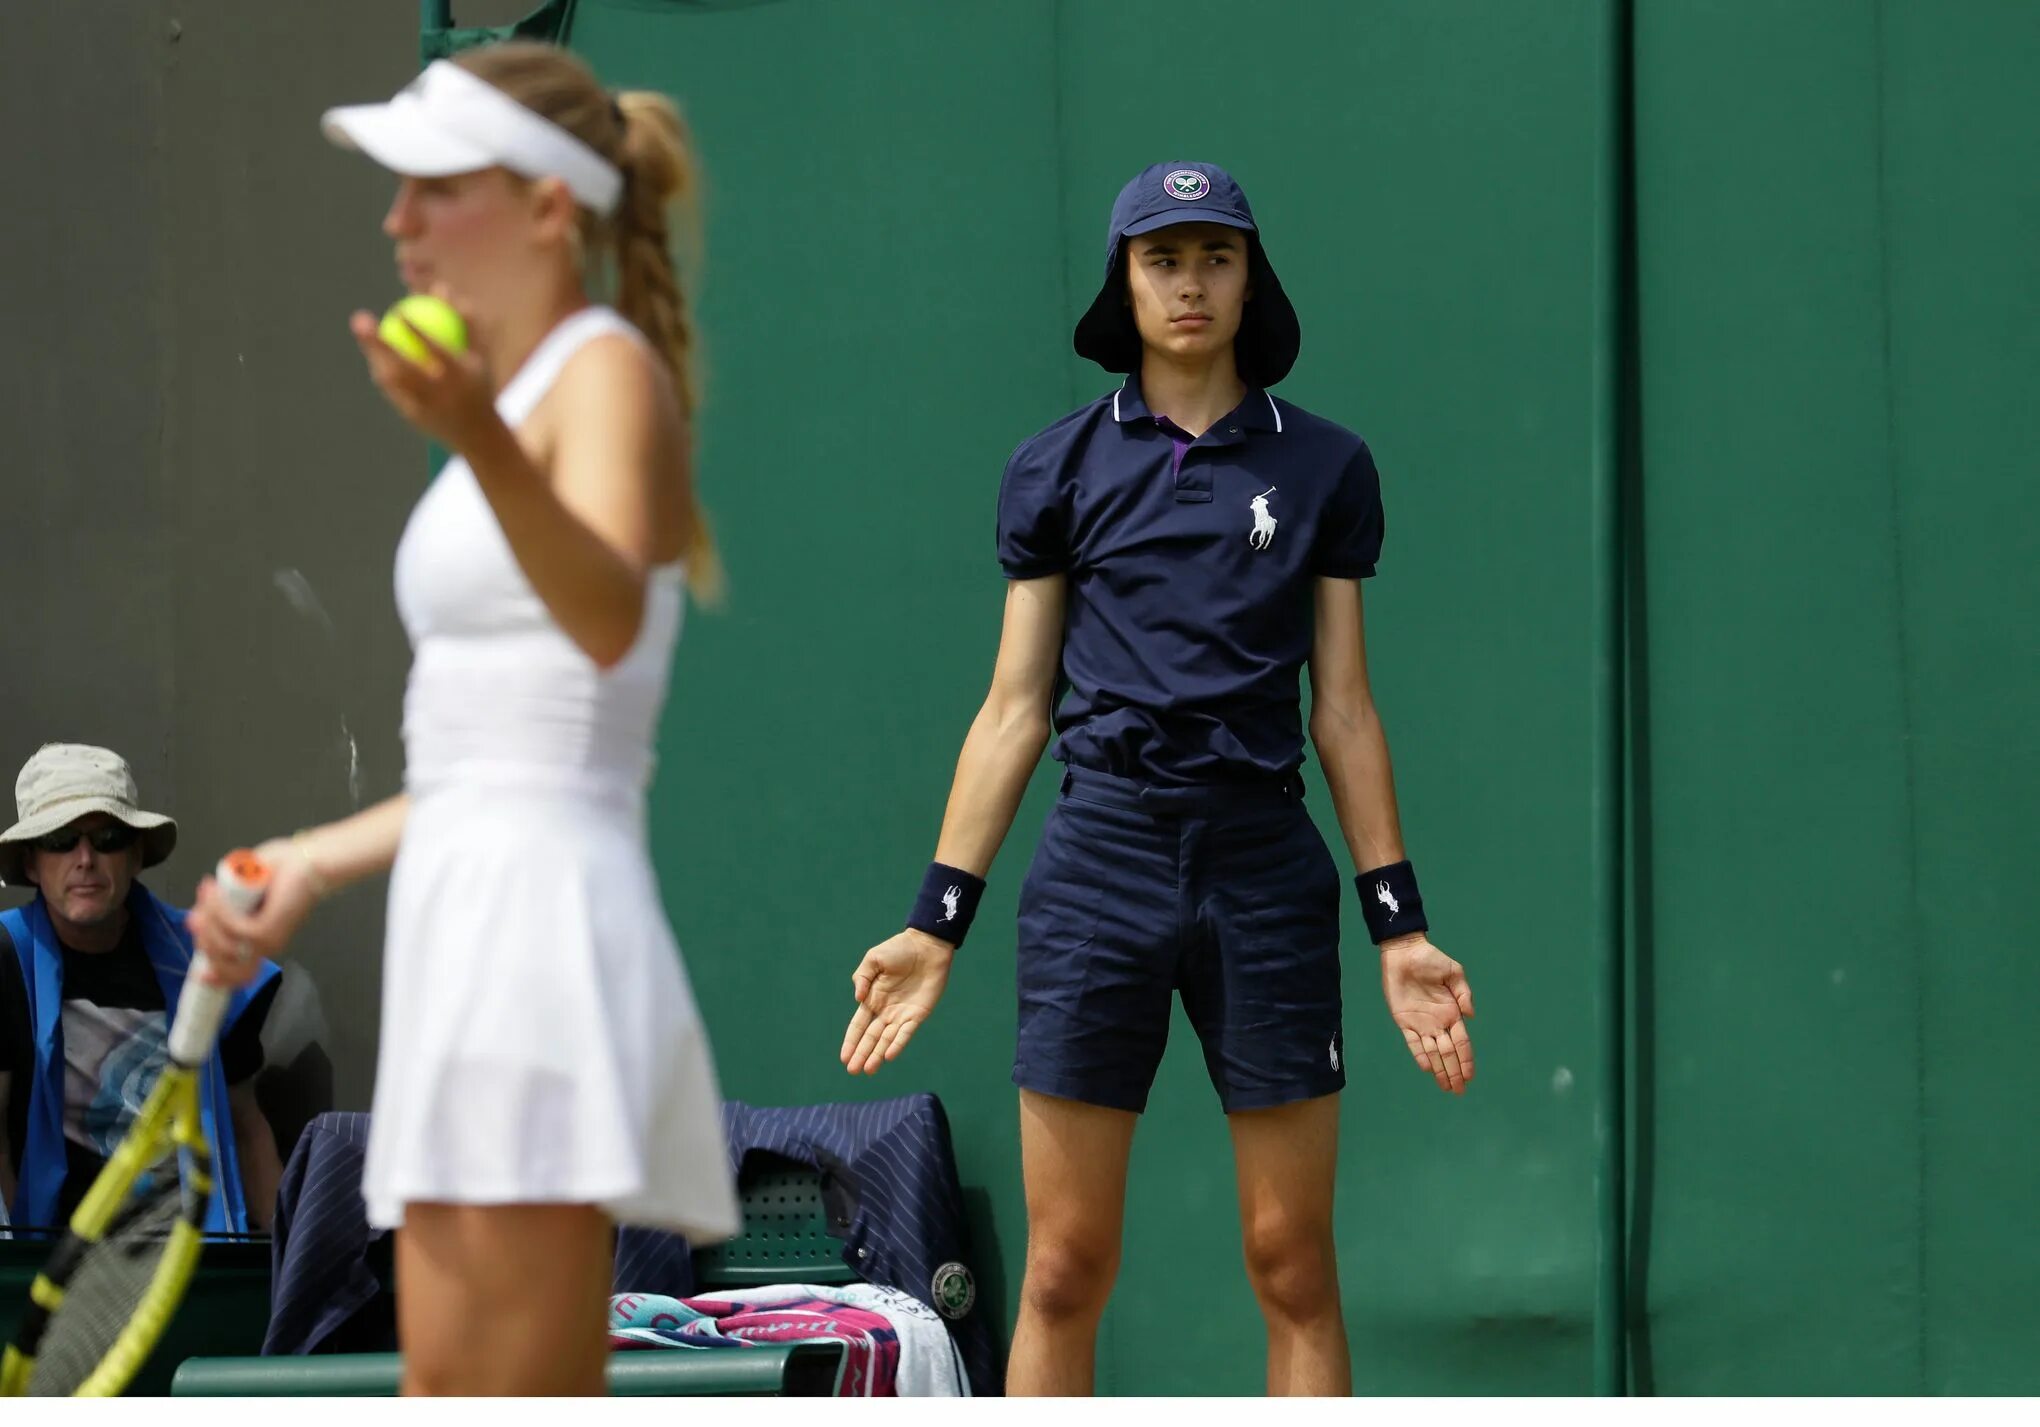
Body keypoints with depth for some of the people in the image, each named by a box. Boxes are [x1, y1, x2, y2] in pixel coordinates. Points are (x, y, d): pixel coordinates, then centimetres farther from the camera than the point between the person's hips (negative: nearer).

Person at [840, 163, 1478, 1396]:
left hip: (1267, 872, 0)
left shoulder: (1324, 468, 8)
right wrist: (938, 922, 4)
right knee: (1065, 1269, -1)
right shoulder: (1060, 472, 7)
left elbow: (1345, 712, 9)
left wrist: (1399, 924, 4)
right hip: (1099, 867, 0)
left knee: (1294, 1266, 1)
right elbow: (1015, 710, 9)